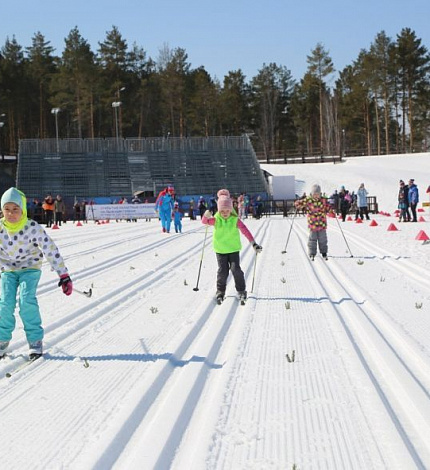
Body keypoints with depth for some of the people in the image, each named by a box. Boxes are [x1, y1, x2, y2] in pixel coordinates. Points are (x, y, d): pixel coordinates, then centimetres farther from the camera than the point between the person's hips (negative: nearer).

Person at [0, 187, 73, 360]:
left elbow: (51, 250, -20)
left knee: (26, 300, -23)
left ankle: (35, 340, -8)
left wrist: (64, 276, -22)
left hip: (30, 268, -3)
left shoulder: (33, 228, -22)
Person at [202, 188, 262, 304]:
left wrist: (254, 243, -14)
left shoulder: (235, 220, -10)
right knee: (222, 271, 1)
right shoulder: (216, 220, -8)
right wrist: (207, 215, -41)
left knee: (236, 269, -4)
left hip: (233, 249, -1)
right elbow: (205, 221, -17)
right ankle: (220, 291, 17)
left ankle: (241, 290, 10)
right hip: (220, 250, 1)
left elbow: (245, 231, -11)